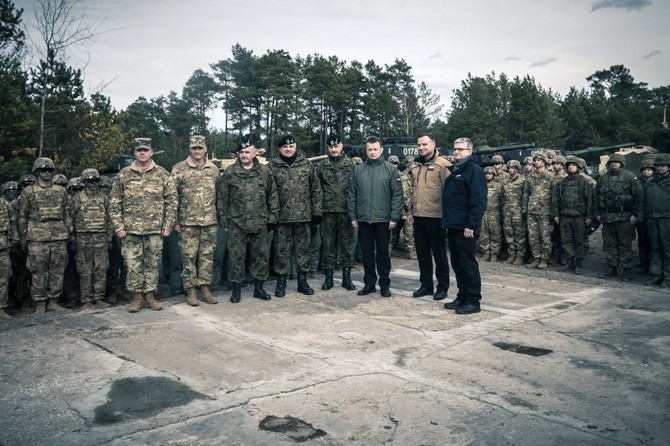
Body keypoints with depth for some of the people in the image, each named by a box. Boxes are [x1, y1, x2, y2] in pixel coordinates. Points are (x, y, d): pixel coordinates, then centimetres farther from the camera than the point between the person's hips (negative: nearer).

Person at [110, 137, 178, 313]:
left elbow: (171, 200, 4)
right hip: (131, 229, 0)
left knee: (152, 263, 7)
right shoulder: (123, 175, 5)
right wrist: (118, 226, -2)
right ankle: (136, 296, 15)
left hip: (155, 229, 0)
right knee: (133, 264, 3)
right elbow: (114, 202, 5)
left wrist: (168, 224, -2)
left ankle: (150, 294, 19)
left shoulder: (162, 174, 4)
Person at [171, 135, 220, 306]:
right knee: (189, 257, 1)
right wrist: (175, 221, -5)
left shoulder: (214, 169, 9)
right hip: (188, 222, -3)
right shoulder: (179, 169, -2)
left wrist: (220, 218, 11)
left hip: (210, 222, 3)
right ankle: (190, 290, 11)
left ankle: (205, 288, 17)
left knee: (207, 256, 8)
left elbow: (219, 195, 14)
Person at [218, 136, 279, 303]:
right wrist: (223, 219, -1)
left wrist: (272, 218, 5)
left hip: (260, 224, 2)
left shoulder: (265, 172, 5)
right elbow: (221, 198, 2)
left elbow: (273, 196, 9)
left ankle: (259, 287, 22)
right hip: (236, 224, -1)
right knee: (236, 257, 4)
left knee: (262, 255, 8)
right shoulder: (229, 173, 0)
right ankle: (236, 289, 17)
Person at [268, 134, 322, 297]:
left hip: (304, 216, 1)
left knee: (303, 248, 9)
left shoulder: (306, 164, 5)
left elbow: (316, 189, 6)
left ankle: (302, 280, 21)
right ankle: (281, 281, 17)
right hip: (282, 216, -1)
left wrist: (317, 212, 2)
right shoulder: (272, 166, 1)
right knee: (281, 250, 5)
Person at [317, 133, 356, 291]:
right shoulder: (322, 166, 8)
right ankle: (328, 277, 14)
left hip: (346, 211, -1)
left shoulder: (350, 164, 4)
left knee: (346, 243, 5)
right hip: (327, 211, 1)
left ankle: (346, 276, 15)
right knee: (328, 244, 6)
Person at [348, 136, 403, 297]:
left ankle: (384, 284, 18)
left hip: (383, 219, -2)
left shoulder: (390, 169, -1)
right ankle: (369, 283, 20)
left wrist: (394, 217, -9)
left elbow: (397, 195, -4)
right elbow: (352, 195, 7)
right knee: (367, 252, 10)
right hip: (363, 219, 2)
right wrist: (353, 216, 3)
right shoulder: (358, 169, 6)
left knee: (383, 252, 7)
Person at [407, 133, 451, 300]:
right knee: (422, 252, 13)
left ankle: (442, 287, 16)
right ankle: (426, 284, 25)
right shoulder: (415, 165, 14)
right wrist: (411, 211, 16)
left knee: (439, 253, 4)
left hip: (435, 217, -7)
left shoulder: (442, 165, -8)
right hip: (418, 217, 7)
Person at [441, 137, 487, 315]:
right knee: (457, 264, 13)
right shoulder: (454, 170, 18)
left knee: (468, 264, -3)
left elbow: (479, 202, -17)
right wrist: (447, 221, 15)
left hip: (465, 228, -9)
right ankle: (462, 297, 23)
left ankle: (473, 301, 5)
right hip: (453, 226, 9)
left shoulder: (474, 171, -9)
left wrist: (471, 225, -21)